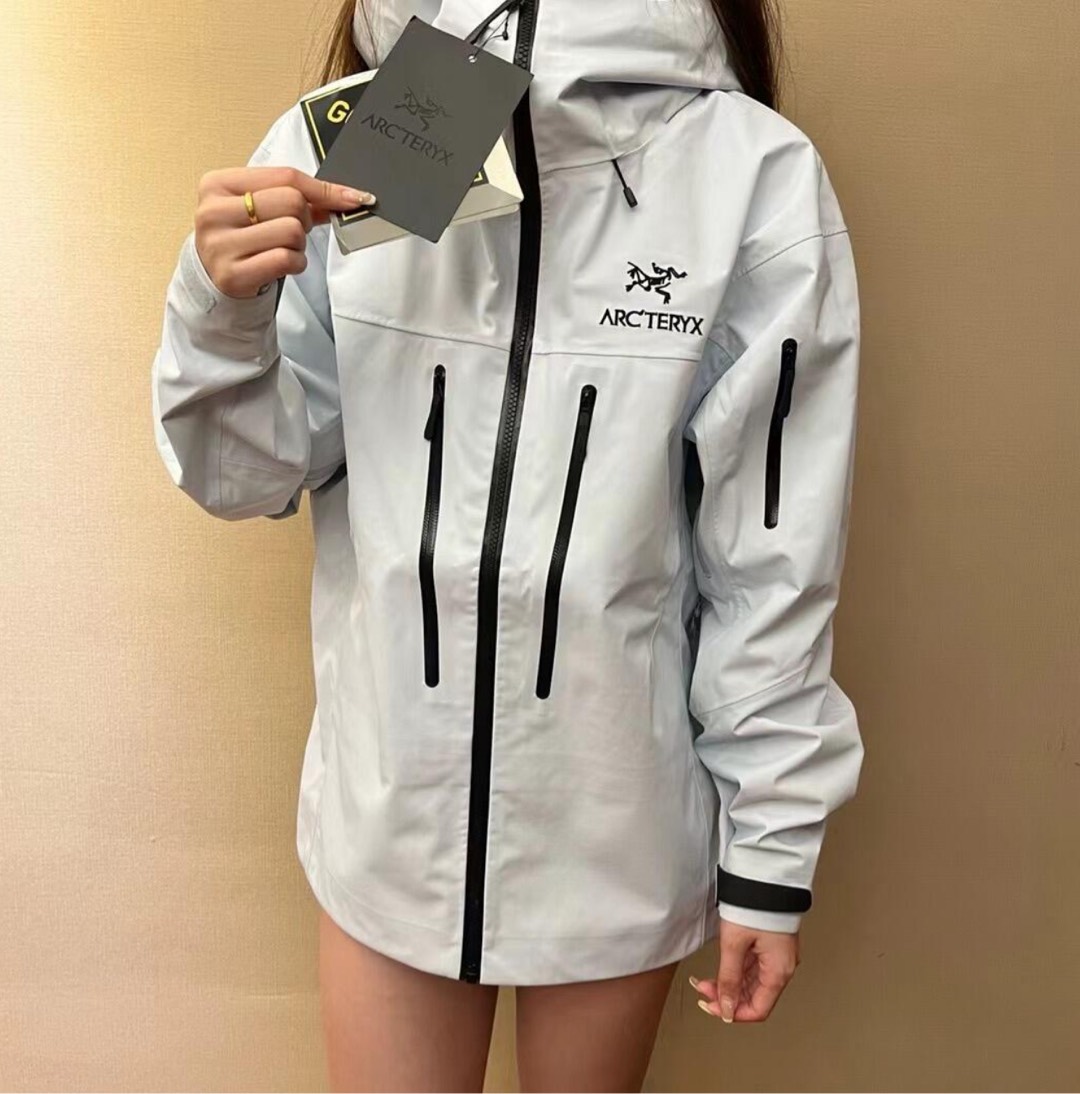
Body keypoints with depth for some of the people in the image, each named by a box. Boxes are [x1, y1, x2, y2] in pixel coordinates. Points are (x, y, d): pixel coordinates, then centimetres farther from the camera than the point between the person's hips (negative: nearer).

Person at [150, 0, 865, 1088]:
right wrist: (223, 313, -20)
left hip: (616, 816, -1)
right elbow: (251, 475, -1)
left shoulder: (754, 172, -12)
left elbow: (773, 557, -8)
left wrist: (773, 842, -3)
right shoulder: (333, 144, -6)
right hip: (389, 797, 2)